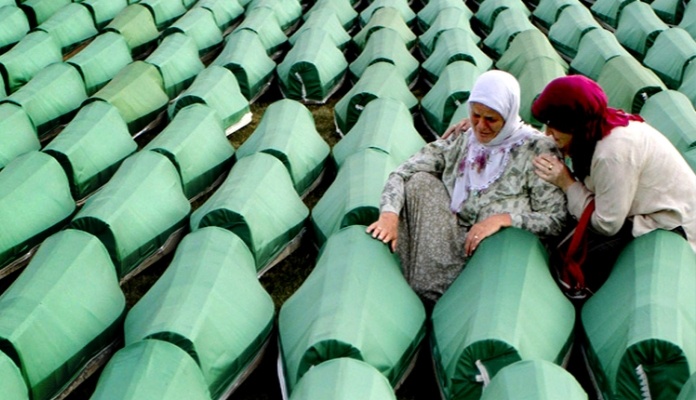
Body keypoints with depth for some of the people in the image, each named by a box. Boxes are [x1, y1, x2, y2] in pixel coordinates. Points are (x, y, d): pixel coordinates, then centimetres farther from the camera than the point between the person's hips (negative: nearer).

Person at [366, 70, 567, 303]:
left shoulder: (537, 149, -4)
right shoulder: (458, 142, 8)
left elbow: (556, 220, -9)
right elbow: (402, 173, 1)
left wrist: (505, 219, -23)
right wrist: (389, 213, -18)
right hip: (451, 250, 3)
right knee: (421, 182, -10)